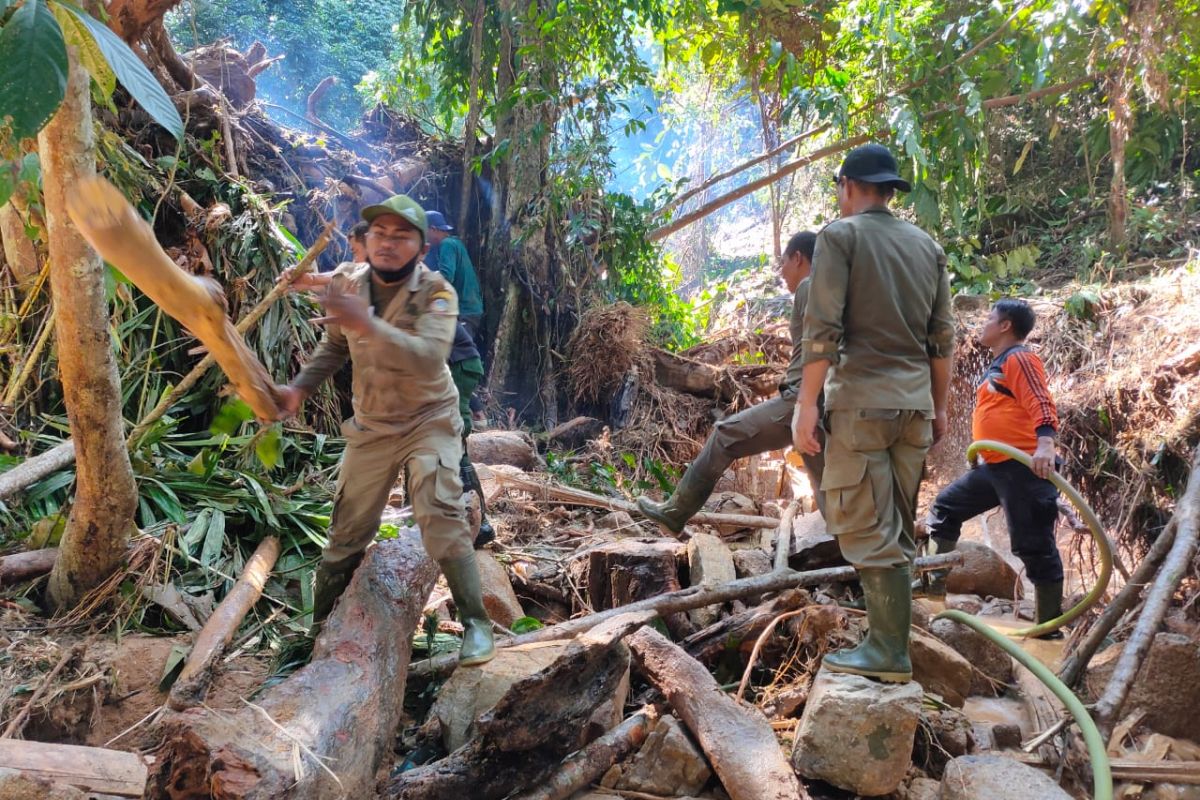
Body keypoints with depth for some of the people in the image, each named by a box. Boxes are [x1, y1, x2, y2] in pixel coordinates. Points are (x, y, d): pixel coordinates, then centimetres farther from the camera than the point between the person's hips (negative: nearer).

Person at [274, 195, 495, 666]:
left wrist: (367, 323, -46)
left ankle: (475, 622, -9)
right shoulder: (346, 283, -6)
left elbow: (428, 358, -38)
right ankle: (320, 624, 29)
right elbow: (334, 347, 12)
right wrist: (300, 388, -1)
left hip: (429, 420, -4)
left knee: (440, 514, -22)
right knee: (347, 530, 10)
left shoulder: (436, 291, -20)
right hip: (370, 426, 4)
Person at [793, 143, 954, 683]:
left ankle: (889, 652, -3)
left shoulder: (841, 235, -3)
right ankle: (891, 639, 19)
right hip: (914, 404, 7)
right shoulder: (926, 245, 15)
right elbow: (943, 337, 13)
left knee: (867, 527, -3)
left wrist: (806, 406, -11)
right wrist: (939, 406, 20)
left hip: (861, 400, -6)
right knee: (898, 527, 12)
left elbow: (823, 328, -13)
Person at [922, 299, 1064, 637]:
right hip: (994, 466, 11)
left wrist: (1045, 445, -37)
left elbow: (1041, 404, -22)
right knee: (946, 506, 16)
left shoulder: (1020, 358, -8)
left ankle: (1050, 626, 4)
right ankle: (934, 584, 26)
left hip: (1023, 465, -11)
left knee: (1033, 545, -5)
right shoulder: (997, 365, 20)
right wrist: (979, 453, 31)